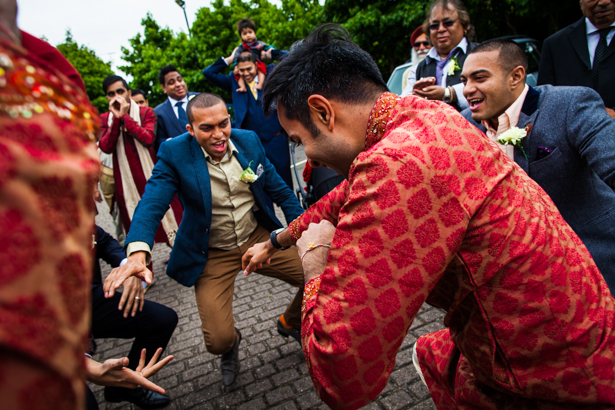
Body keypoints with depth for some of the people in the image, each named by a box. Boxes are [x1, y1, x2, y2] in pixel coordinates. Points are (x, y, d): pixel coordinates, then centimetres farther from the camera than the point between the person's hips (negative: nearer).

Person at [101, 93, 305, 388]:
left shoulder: (248, 141, -5)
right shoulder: (174, 153, -14)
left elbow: (279, 191, 3)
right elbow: (152, 203, -25)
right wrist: (137, 253, -43)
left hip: (258, 237, 3)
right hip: (212, 255, -2)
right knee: (217, 341, -11)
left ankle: (290, 323, 26)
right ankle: (231, 345, 32)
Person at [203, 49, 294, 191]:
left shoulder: (270, 73, 7)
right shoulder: (234, 82, 9)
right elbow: (208, 73, 7)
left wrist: (267, 54, 6)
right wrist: (229, 59, 8)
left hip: (276, 140, -1)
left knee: (284, 182, 8)